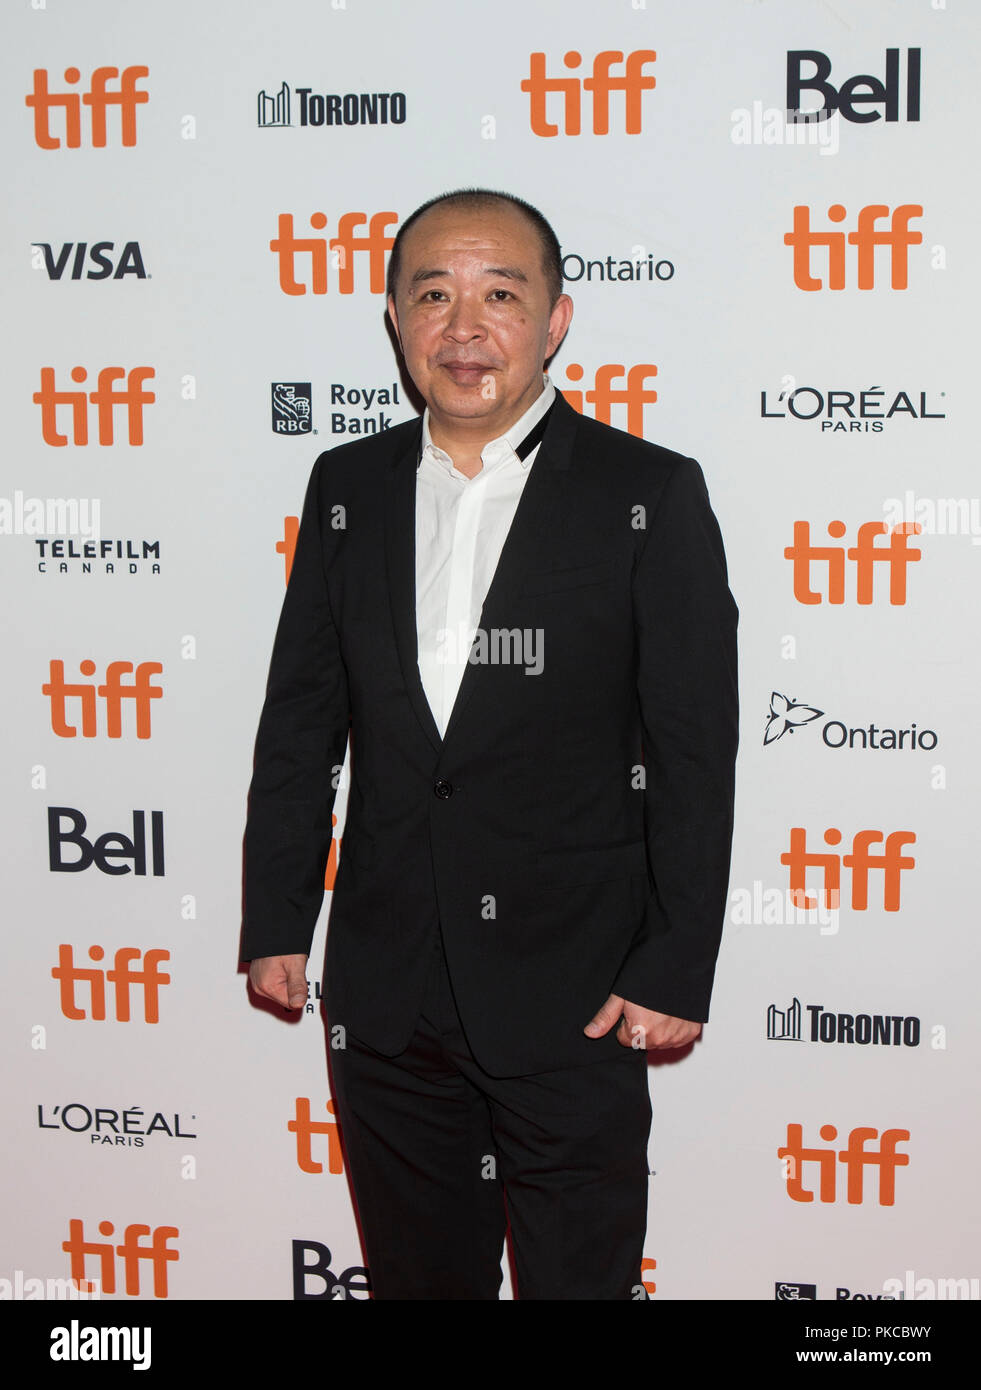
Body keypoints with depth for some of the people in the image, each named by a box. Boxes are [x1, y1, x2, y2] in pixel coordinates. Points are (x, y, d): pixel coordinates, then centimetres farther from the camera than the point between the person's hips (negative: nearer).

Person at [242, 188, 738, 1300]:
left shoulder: (652, 496, -6)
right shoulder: (347, 488, 5)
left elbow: (696, 752, -7)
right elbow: (300, 719, 9)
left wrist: (677, 969, -10)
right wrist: (275, 920, 7)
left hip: (574, 995, -3)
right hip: (384, 992, 4)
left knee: (579, 1274, 10)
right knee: (416, 1271, 18)